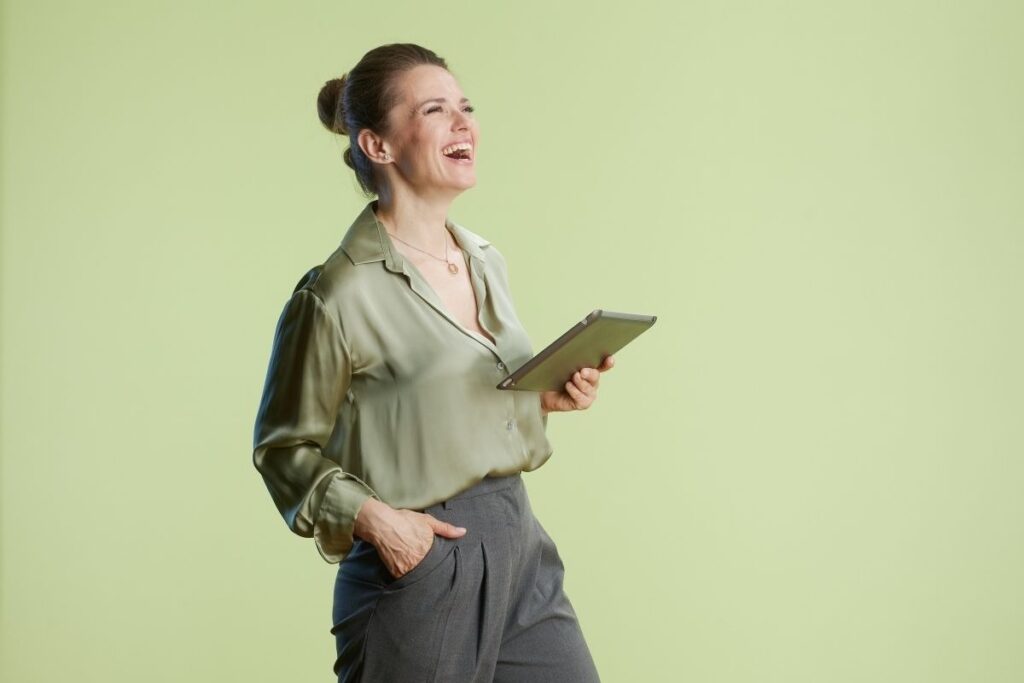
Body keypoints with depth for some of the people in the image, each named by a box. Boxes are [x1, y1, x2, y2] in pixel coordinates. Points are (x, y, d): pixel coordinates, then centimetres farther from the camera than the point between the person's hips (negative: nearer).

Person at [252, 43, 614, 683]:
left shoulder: (488, 262, 9)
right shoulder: (338, 293, -13)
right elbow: (284, 446, -6)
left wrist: (546, 397, 3)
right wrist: (367, 516, -19)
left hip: (524, 551, 7)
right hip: (418, 565, -7)